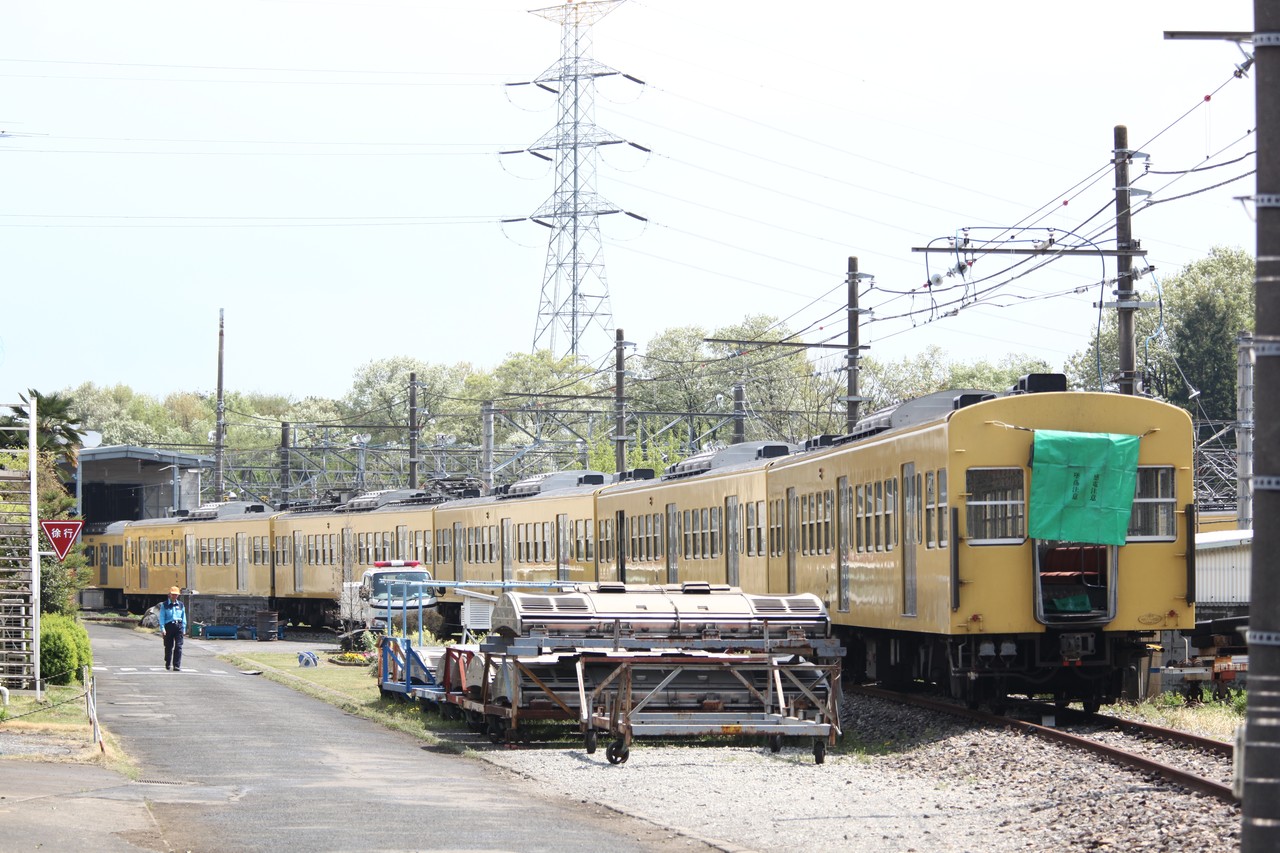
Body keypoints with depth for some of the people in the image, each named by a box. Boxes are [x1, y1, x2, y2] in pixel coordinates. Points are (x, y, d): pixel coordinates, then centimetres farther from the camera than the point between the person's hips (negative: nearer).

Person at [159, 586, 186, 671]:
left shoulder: (180, 605, 11)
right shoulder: (164, 605, 4)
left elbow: (183, 617, 16)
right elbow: (162, 617, 1)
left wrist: (184, 628, 11)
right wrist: (162, 628, -9)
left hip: (179, 626, 1)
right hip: (169, 626, -1)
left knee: (178, 647, -8)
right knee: (168, 647, 8)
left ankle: (177, 666, -9)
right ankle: (168, 664, 26)